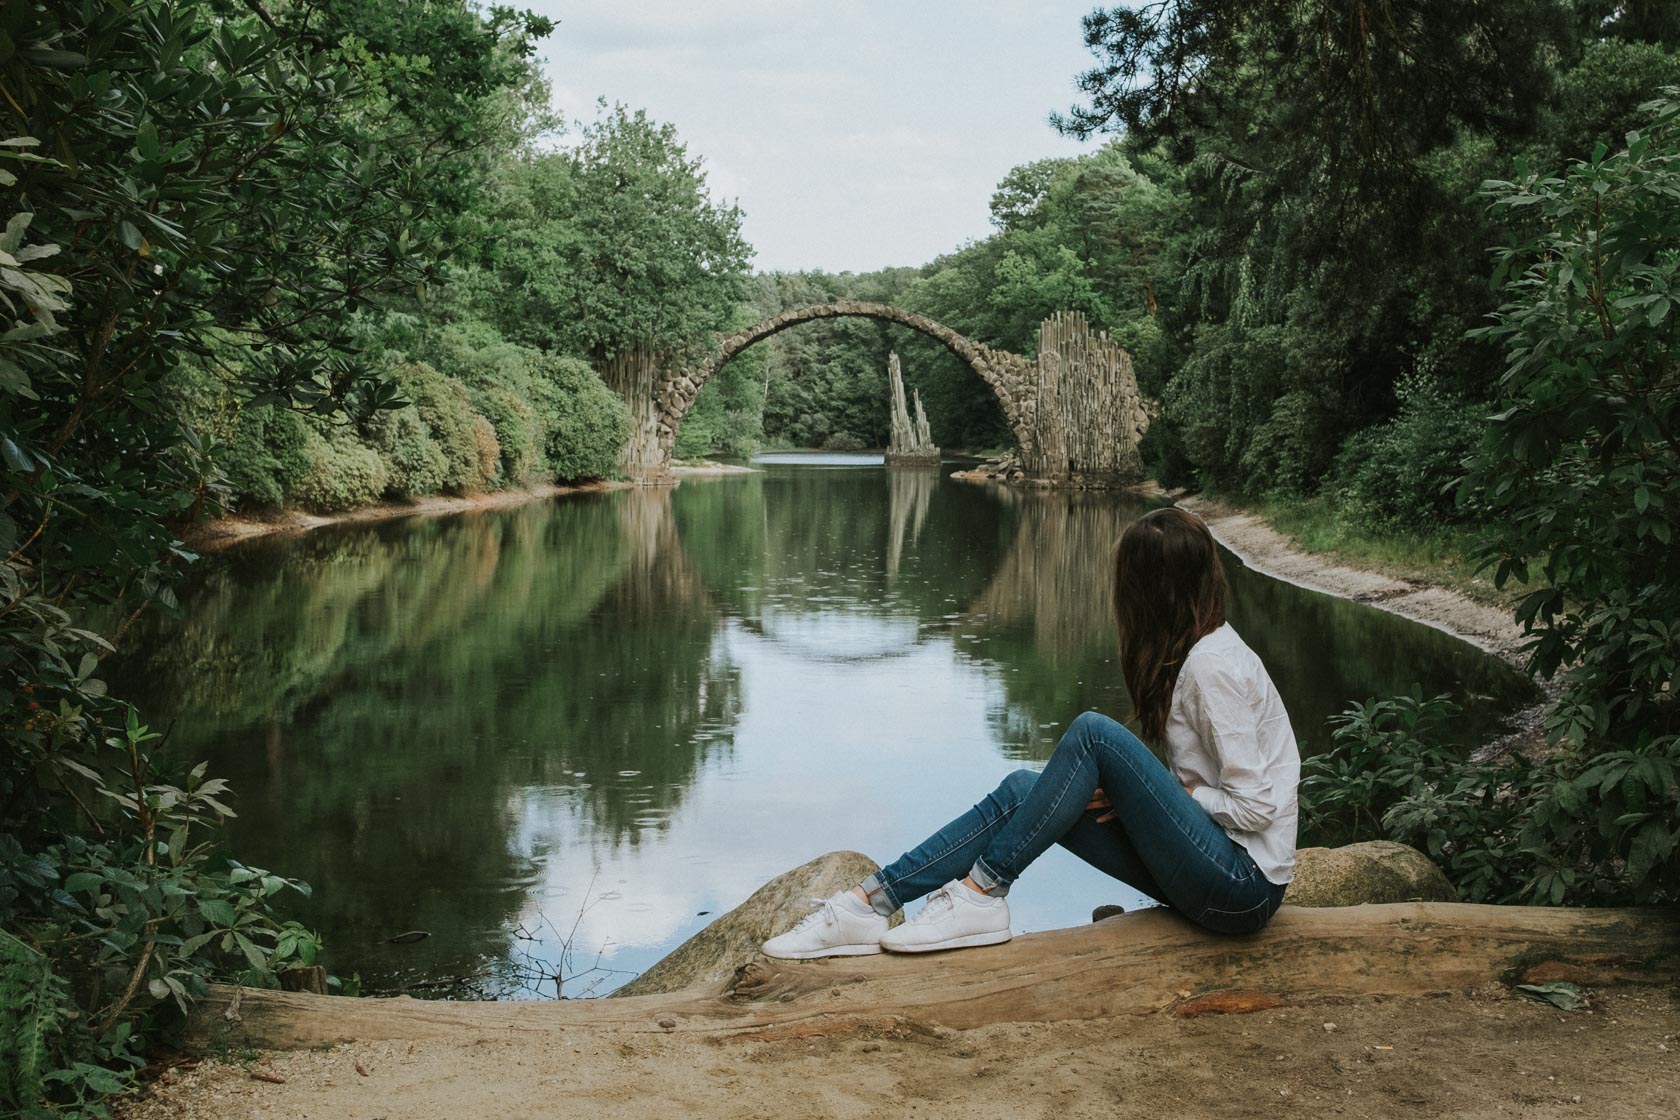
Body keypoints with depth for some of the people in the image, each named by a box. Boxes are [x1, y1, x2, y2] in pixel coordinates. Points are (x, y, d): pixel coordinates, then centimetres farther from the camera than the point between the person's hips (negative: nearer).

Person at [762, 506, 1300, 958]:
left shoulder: (1212, 665, -18)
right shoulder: (1199, 649, 11)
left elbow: (1256, 806, -19)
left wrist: (1170, 792, -9)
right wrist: (1131, 791, -1)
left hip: (1244, 886, -9)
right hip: (1217, 874, 9)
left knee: (1092, 732, -24)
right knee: (1022, 789, -4)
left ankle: (981, 892, -15)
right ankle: (870, 901, -8)